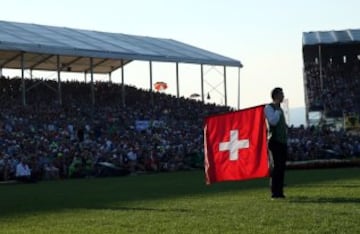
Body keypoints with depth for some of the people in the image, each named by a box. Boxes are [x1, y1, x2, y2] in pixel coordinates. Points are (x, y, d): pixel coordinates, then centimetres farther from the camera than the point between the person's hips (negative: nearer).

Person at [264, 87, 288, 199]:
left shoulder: (280, 109, 21)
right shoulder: (269, 107, -4)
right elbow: (273, 121, -20)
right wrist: (278, 111, -13)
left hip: (283, 141, 8)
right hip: (275, 141, -8)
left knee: (281, 167, 5)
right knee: (277, 166, -11)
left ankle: (279, 191, 7)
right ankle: (274, 192, -10)